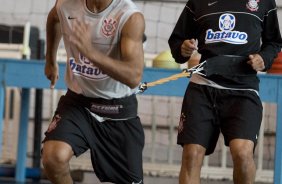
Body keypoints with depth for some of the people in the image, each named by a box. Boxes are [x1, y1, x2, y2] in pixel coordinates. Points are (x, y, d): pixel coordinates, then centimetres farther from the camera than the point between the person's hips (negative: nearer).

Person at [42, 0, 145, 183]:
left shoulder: (131, 17, -21)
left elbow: (134, 77, -32)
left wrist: (91, 52, -43)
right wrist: (51, 61, 29)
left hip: (119, 108, -2)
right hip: (77, 101, 2)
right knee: (54, 157, -25)